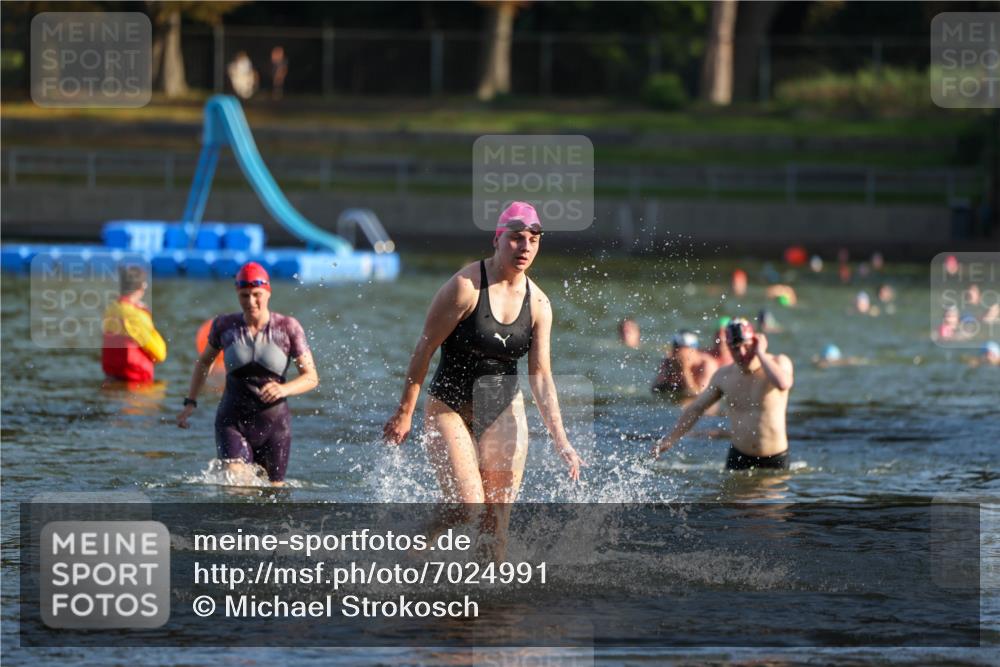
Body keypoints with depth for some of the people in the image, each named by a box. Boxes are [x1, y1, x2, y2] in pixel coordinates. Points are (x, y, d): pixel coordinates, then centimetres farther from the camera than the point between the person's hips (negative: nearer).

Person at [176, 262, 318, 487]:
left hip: (274, 423, 0)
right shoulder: (225, 325, -1)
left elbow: (311, 377, -5)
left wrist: (284, 389, -24)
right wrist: (190, 402, 10)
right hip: (233, 420, 0)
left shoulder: (287, 327, -5)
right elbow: (204, 362, 18)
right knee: (235, 480, -23)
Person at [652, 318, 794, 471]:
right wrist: (671, 439, 14)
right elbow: (696, 408, 15)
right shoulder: (724, 376, 3)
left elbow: (783, 384, -32)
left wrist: (760, 353, -22)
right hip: (738, 458, 3)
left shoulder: (778, 363, -7)